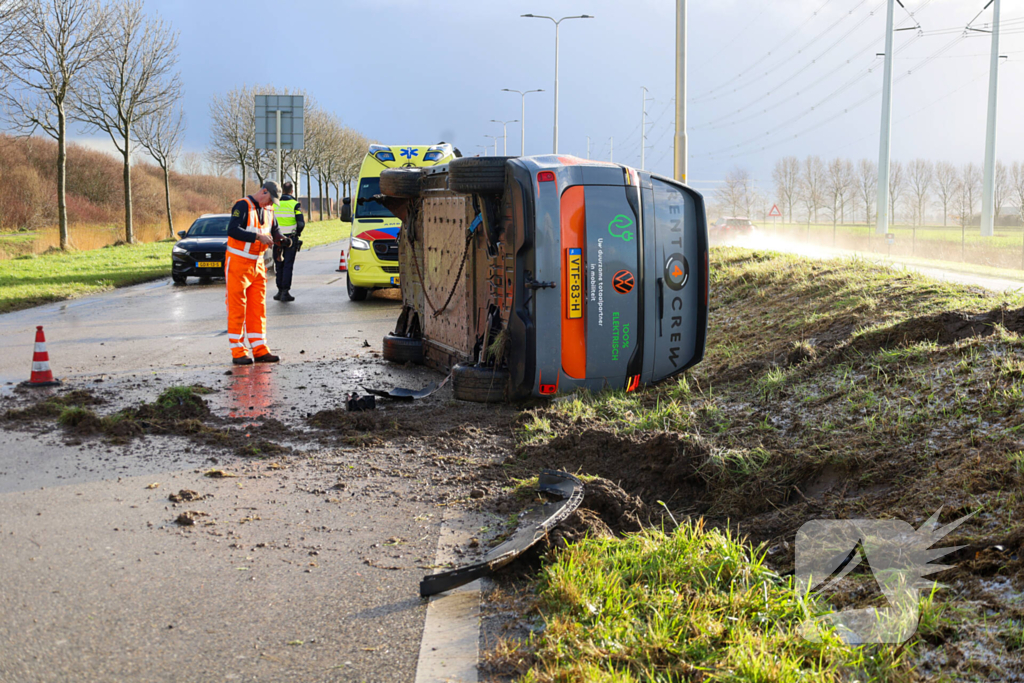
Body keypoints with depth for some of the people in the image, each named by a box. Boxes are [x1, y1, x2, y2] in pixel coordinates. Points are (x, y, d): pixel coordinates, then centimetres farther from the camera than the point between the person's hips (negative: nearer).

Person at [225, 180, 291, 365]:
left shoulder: (268, 210, 11)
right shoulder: (243, 206, -13)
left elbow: (274, 229, 21)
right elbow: (233, 230, -23)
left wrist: (280, 238, -2)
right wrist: (258, 236, -28)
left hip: (257, 264, 8)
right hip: (238, 263, -8)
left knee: (258, 307, 6)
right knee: (237, 308, -4)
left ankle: (259, 349, 9)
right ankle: (238, 353, -2)